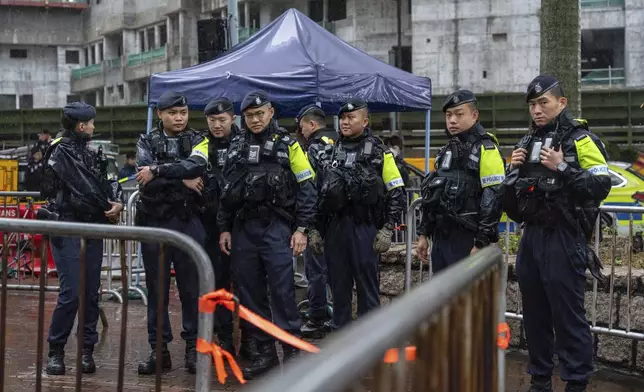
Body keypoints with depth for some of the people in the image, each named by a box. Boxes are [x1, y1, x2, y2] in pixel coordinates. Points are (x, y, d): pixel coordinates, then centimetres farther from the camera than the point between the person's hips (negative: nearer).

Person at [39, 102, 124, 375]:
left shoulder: (87, 153, 16)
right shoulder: (61, 152, -8)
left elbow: (104, 182, 12)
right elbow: (83, 189, -15)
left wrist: (117, 201, -9)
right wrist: (109, 210, -6)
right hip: (68, 229, -7)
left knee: (91, 293, 6)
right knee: (71, 293, -11)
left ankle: (87, 350, 13)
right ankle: (55, 351, 2)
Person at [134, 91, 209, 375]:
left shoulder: (197, 141, 6)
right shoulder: (147, 142, 8)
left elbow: (196, 166, -17)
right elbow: (146, 180, -10)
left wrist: (158, 170, -18)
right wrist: (183, 181, -14)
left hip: (188, 223, -1)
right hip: (154, 222, 1)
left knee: (191, 287, 2)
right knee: (156, 288, 5)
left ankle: (193, 347, 12)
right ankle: (159, 349, 12)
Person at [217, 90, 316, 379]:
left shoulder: (287, 145, 1)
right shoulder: (236, 147, 13)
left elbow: (306, 189, -2)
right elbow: (226, 191, 15)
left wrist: (302, 229, -8)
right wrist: (224, 228, 9)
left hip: (277, 227, -4)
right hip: (243, 228, 4)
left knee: (282, 290, -8)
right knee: (250, 293, 6)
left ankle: (291, 351, 0)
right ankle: (264, 352, 15)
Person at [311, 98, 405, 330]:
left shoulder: (379, 153, 0)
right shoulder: (329, 153, 13)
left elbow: (396, 193, -2)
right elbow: (316, 192, 16)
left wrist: (387, 229, -8)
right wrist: (314, 229, 10)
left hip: (365, 227, -4)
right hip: (334, 227, 4)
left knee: (367, 284, 0)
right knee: (338, 284, 9)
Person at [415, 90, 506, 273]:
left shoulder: (485, 149, -9)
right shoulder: (446, 152, 17)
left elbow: (493, 200, -16)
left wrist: (482, 243, -20)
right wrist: (424, 234, 18)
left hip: (468, 240, -8)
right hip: (441, 238, 8)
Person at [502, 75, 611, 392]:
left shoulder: (580, 139, -7)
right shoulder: (528, 141, 16)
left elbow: (601, 186, -17)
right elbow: (511, 194, 24)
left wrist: (561, 168, -22)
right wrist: (514, 170, 4)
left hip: (564, 239, -7)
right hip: (532, 236, 7)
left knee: (567, 315, -5)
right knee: (534, 312, 12)